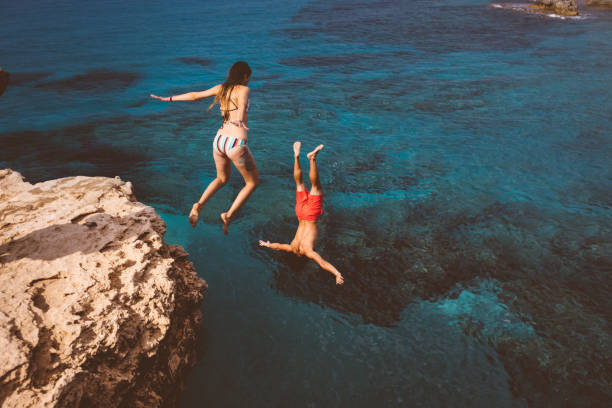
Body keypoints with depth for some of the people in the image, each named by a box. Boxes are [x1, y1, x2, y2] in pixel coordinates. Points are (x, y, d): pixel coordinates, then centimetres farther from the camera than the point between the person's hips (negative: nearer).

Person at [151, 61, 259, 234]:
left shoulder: (221, 88, 13)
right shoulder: (243, 89, -6)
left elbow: (194, 95, 21)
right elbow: (242, 103, -29)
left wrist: (168, 98, 34)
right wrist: (239, 120, -50)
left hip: (219, 141, 7)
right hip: (236, 144, -7)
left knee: (222, 178, 31)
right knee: (253, 182, 15)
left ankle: (199, 205, 11)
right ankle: (229, 215, 4)